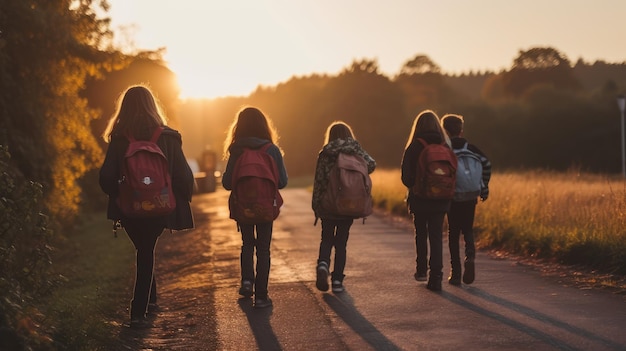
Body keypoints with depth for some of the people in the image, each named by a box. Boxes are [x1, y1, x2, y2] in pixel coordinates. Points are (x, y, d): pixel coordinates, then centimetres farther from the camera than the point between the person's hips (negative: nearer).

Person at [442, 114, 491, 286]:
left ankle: (455, 273, 5)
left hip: (452, 198, -2)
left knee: (453, 233, 8)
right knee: (467, 230, 17)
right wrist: (484, 188, 4)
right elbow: (486, 163, -4)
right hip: (470, 197, 2)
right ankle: (470, 255, -14)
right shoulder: (470, 148, 4)